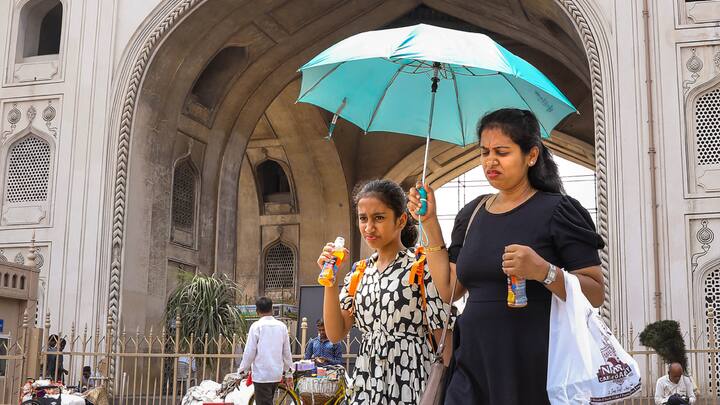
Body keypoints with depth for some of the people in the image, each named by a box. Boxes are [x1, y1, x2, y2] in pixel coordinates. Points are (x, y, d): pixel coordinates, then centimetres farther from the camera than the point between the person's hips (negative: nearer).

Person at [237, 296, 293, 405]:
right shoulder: (281, 326, 4)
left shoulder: (257, 326, -9)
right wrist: (289, 373, 17)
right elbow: (286, 352, 8)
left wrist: (242, 371, 1)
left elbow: (249, 352, -10)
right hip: (276, 374, 5)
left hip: (262, 375, -5)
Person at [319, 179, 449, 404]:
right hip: (365, 382, 5)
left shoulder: (421, 269, -10)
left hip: (410, 382, -5)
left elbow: (444, 341, -9)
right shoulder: (358, 272, 7)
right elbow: (335, 334, 2)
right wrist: (330, 281, -6)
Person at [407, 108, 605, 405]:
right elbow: (449, 290, 8)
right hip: (473, 366, 4)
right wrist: (430, 224, 5)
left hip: (536, 369, -4)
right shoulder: (471, 214, 11)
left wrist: (544, 271, -27)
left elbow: (595, 295, -11)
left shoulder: (558, 210, -5)